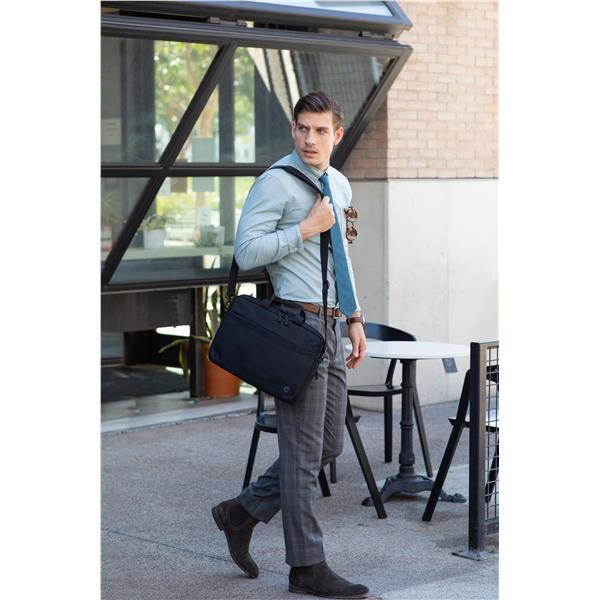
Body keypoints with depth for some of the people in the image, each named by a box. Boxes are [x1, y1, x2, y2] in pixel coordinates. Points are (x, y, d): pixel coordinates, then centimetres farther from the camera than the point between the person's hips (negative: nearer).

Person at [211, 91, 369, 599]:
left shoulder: (340, 186, 15)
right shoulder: (277, 182, -10)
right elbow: (246, 252, -17)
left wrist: (355, 319, 18)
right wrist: (307, 228, -17)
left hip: (330, 326, 9)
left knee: (329, 444, 12)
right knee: (304, 449, -3)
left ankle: (243, 512, 24)